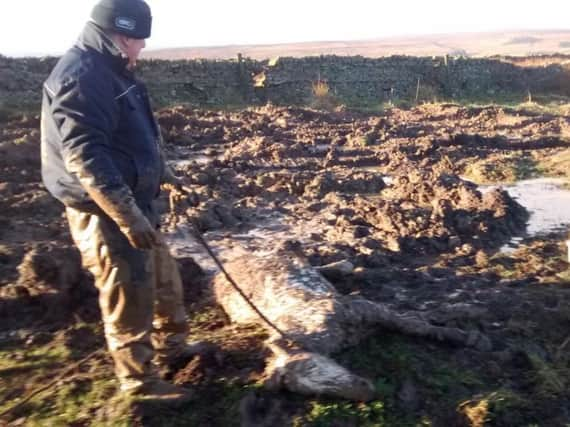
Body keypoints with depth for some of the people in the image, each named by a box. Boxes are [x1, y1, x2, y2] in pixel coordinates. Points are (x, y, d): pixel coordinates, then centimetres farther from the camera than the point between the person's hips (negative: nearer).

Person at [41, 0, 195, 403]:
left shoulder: (110, 70, 13)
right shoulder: (81, 76, -20)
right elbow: (84, 155, -29)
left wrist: (162, 177, 29)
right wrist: (127, 215, -31)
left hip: (133, 202, 10)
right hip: (106, 212, -10)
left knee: (164, 278, 22)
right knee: (130, 297, 3)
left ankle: (170, 347, 42)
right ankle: (140, 381, 21)